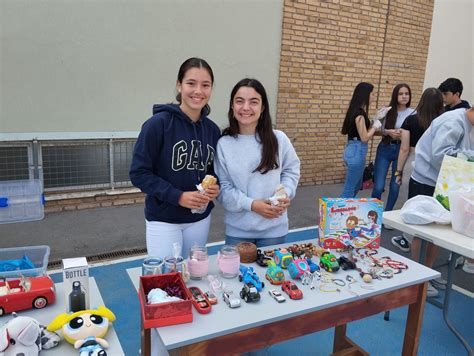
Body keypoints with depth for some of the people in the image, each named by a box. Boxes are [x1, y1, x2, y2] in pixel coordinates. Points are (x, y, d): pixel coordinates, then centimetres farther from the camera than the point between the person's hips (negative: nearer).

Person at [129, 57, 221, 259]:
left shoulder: (212, 130, 2)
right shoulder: (158, 123, -14)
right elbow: (139, 173, -13)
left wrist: (215, 188, -7)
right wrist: (177, 196, -21)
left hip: (200, 219, 5)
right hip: (163, 219, -5)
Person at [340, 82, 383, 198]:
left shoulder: (357, 110, 12)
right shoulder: (359, 113, -17)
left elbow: (364, 131, 17)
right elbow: (364, 138, -17)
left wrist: (375, 119, 15)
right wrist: (375, 126, -4)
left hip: (354, 150, 10)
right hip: (357, 151, -10)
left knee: (356, 186, 20)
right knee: (349, 189, -1)